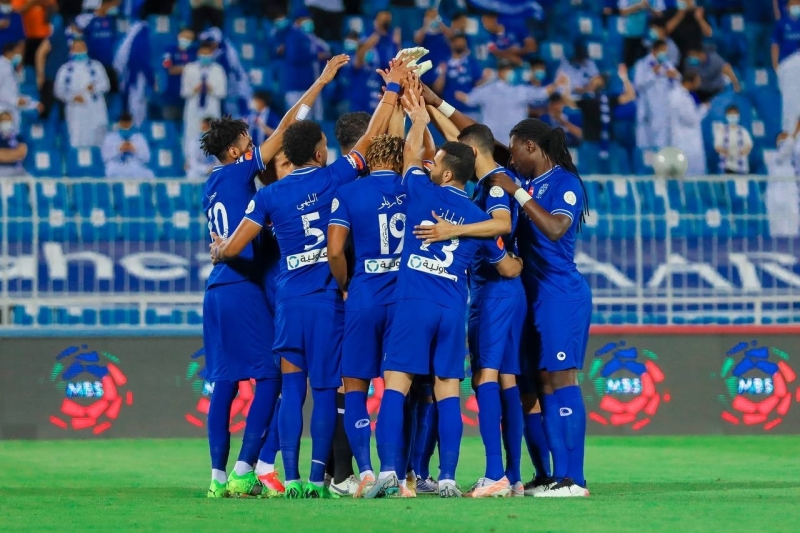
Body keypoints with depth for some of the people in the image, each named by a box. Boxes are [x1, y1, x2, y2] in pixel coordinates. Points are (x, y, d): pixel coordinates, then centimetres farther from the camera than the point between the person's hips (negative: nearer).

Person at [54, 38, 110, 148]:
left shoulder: (96, 66, 12)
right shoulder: (65, 70, 10)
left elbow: (105, 85, 5)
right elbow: (59, 90, 5)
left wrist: (95, 87, -18)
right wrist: (72, 97, -14)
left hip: (95, 111, 1)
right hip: (76, 111, -1)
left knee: (97, 142, -1)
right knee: (78, 143, -9)